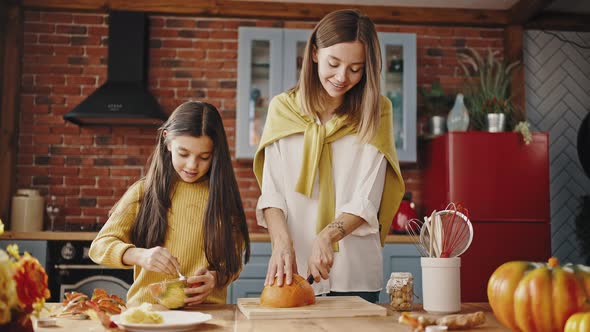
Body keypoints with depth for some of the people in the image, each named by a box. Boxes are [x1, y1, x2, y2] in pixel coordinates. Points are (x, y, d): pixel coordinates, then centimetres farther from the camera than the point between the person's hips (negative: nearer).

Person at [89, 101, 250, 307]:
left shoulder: (222, 196, 6)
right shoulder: (143, 191, 4)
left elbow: (233, 261, 9)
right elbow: (99, 246, 0)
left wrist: (215, 278, -14)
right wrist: (139, 255, -19)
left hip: (205, 311, 0)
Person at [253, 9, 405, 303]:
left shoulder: (376, 112, -1)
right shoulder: (283, 108, 2)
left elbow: (366, 202, -6)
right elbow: (271, 193, -3)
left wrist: (326, 237, -23)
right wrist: (282, 242, -20)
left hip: (356, 274, 0)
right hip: (294, 268, 1)